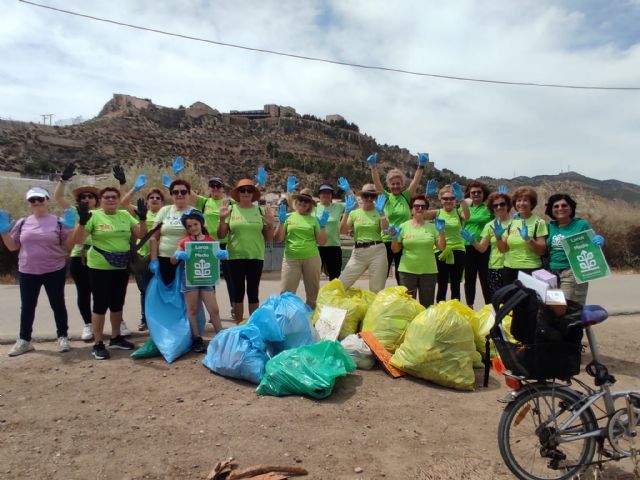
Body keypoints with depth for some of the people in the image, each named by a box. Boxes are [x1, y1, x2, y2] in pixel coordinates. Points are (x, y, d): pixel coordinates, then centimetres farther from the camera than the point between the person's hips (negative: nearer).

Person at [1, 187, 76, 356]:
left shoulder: (58, 221, -3)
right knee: (27, 306, 12)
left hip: (54, 271, -3)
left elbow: (68, 246, -4)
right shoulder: (22, 223, 6)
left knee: (58, 304, 6)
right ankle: (24, 340, 25)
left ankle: (63, 337, 19)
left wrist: (70, 228, -17)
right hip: (27, 272, 3)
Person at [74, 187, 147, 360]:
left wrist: (142, 218, -11)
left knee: (118, 303, 14)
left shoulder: (125, 215, 6)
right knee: (100, 304, 0)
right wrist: (82, 222, -26)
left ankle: (115, 338, 29)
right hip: (99, 267, -5)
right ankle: (97, 344, 11)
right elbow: (78, 240, -11)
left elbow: (141, 234, 4)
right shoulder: (94, 215, -7)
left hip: (121, 267, 5)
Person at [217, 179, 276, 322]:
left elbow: (268, 237, 8)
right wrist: (222, 219, -14)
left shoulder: (260, 211, 4)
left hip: (256, 257, 1)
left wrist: (270, 225, -10)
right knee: (238, 291, 7)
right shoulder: (231, 210, 1)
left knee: (253, 292, 6)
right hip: (235, 257, 0)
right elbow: (221, 235, 1)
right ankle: (238, 325, 19)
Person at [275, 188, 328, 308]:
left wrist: (322, 226, -8)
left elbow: (321, 242, 3)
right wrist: (281, 221, -11)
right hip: (291, 259, -1)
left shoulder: (314, 219, 5)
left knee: (313, 293, 13)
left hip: (311, 259, 1)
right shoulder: (288, 217, 5)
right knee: (285, 293, -3)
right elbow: (278, 238, 0)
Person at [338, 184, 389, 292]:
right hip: (358, 253, 2)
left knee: (377, 290, 4)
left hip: (377, 252, -1)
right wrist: (346, 212, -10)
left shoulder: (379, 213, 4)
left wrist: (381, 212, -19)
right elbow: (342, 231, -2)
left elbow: (386, 231, -11)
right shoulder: (354, 213, 8)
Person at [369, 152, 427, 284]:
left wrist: (421, 166, -24)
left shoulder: (406, 197, 4)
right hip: (386, 241, 0)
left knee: (401, 276, 11)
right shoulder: (385, 197, 2)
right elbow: (377, 183, -12)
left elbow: (415, 182, -10)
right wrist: (373, 167, -28)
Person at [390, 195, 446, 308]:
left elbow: (441, 248, 2)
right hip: (407, 271, -1)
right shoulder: (404, 226, 1)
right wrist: (395, 238, -16)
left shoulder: (432, 227, 4)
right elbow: (395, 250, 2)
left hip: (429, 271, 1)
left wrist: (441, 232, -11)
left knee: (427, 305, 10)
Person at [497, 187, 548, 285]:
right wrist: (498, 237, -8)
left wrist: (528, 239, -23)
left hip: (529, 269, -4)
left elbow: (542, 251, -8)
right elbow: (503, 249, 9)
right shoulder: (511, 222, 9)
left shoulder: (538, 222, -3)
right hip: (509, 269, 4)